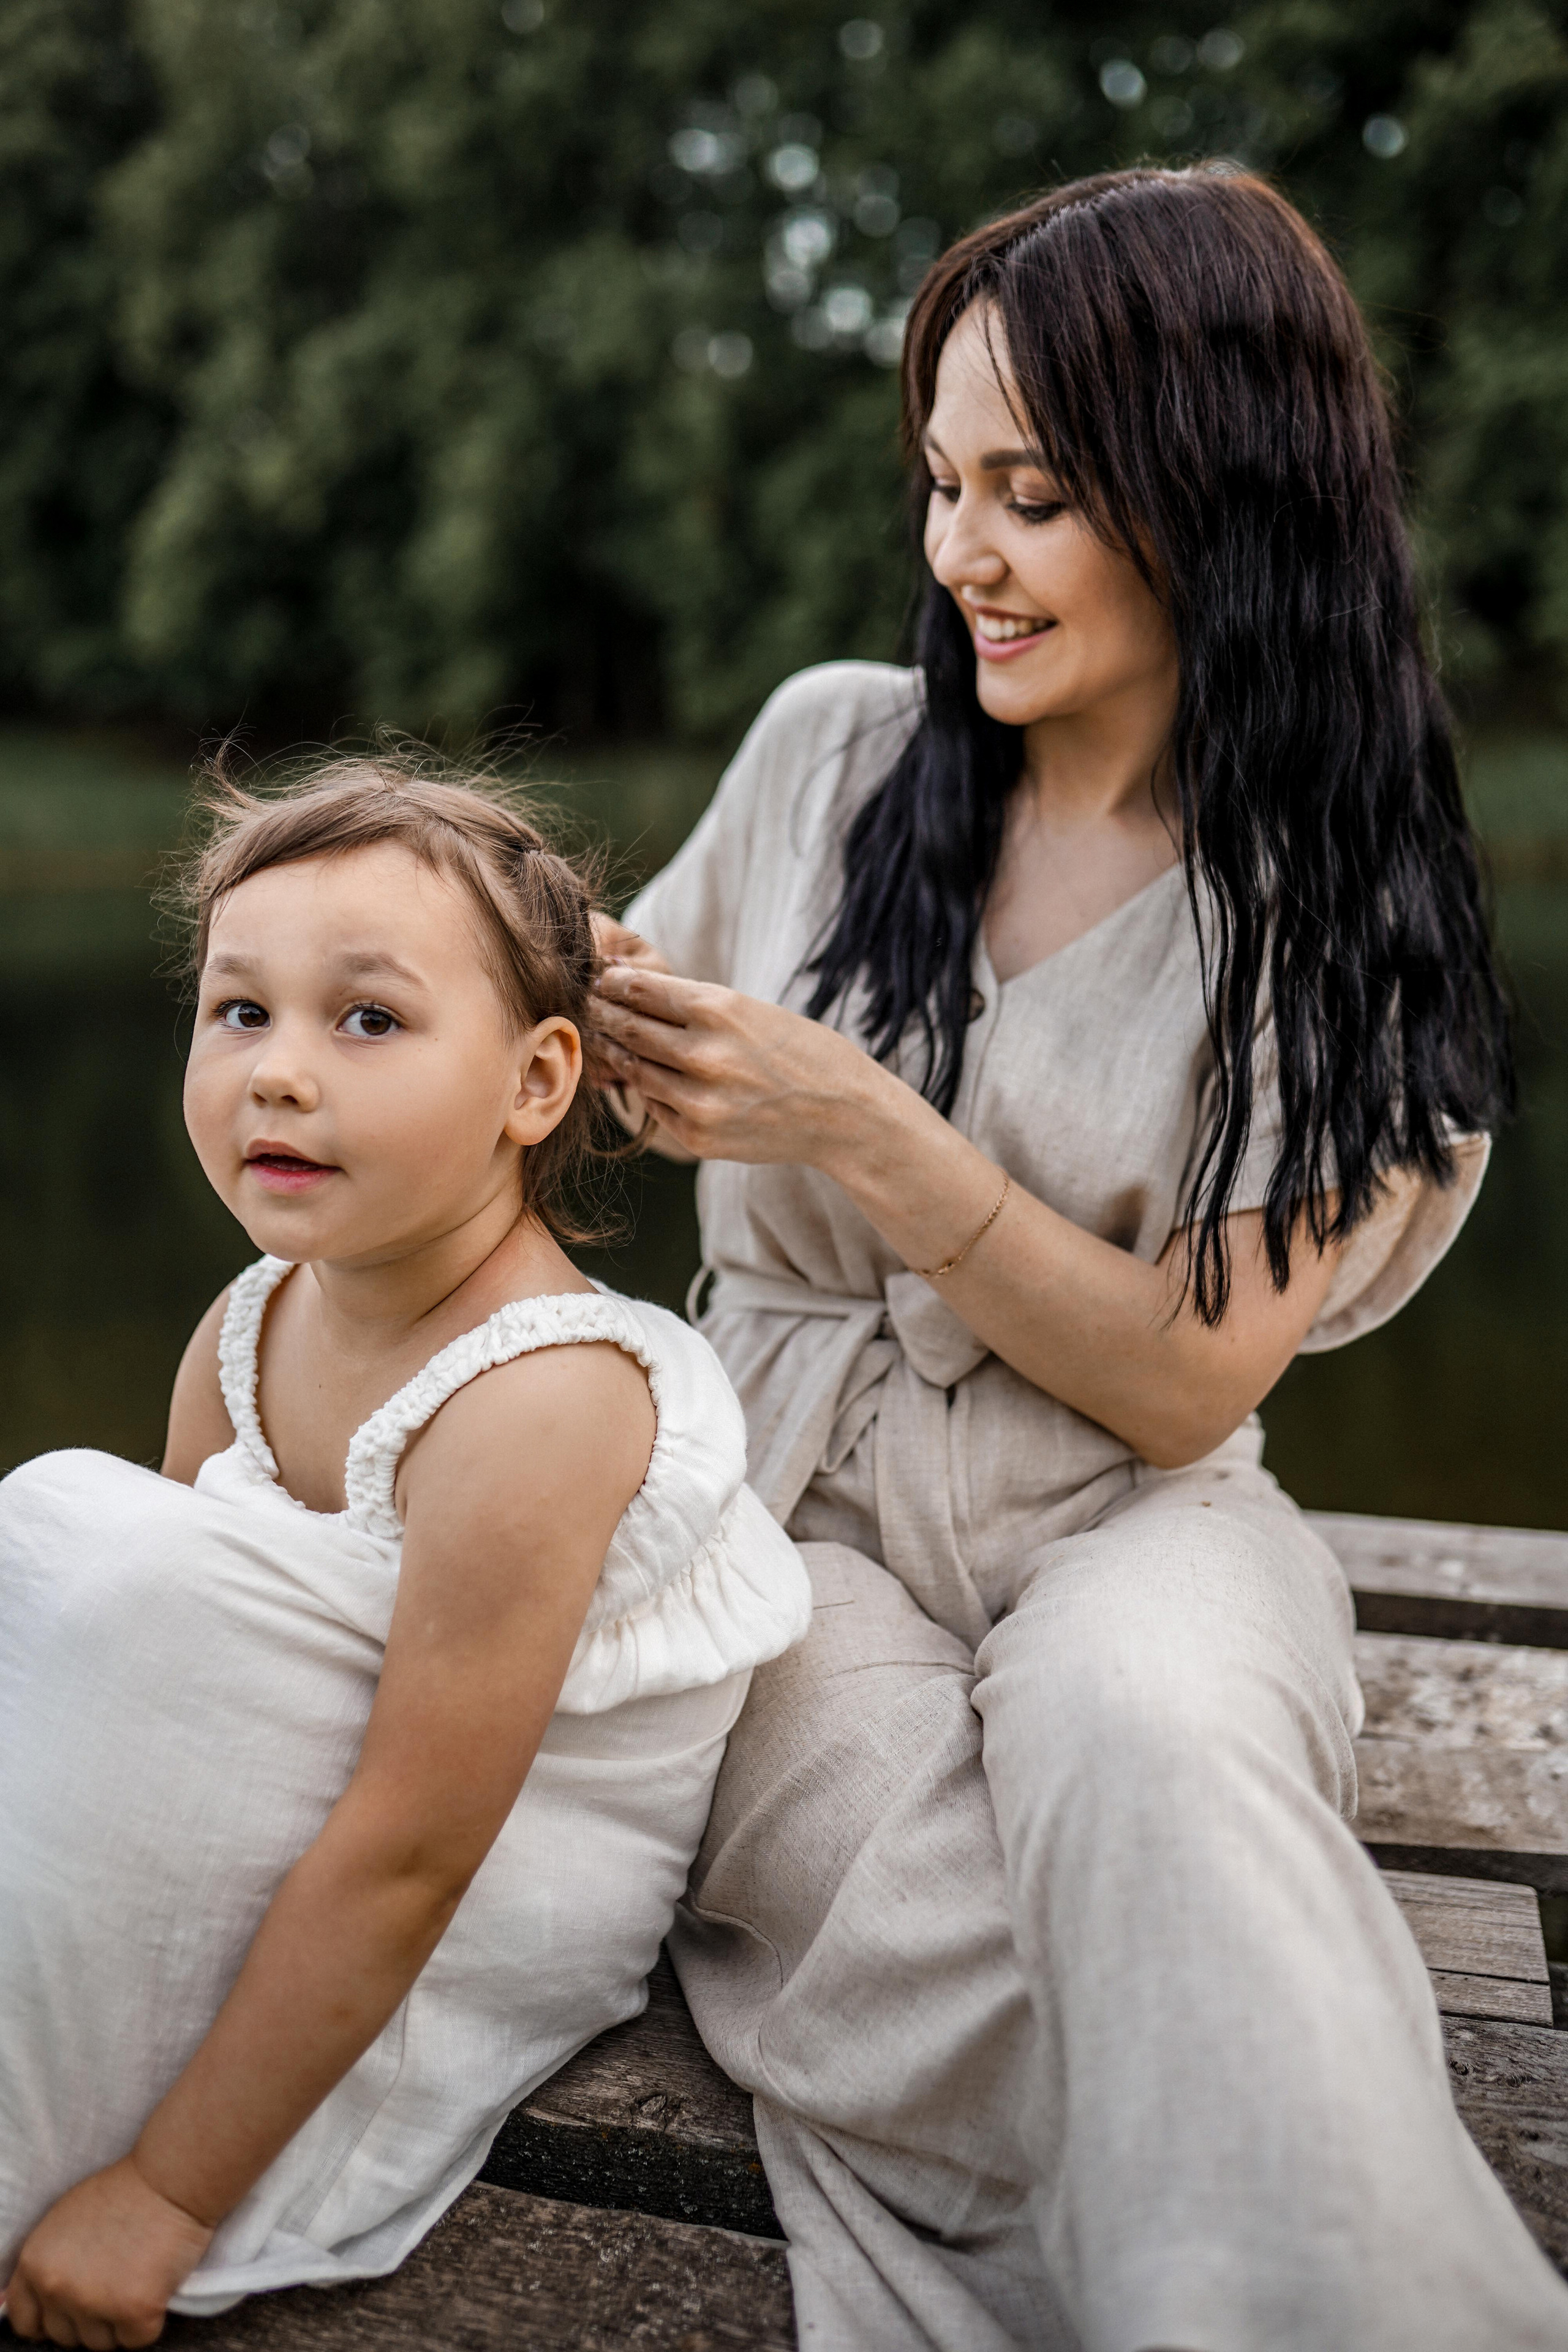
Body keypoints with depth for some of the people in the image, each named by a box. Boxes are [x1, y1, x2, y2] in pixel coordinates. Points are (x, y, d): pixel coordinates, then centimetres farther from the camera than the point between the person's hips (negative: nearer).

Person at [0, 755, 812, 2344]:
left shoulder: (534, 1401, -28)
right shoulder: (246, 1331, -4)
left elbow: (405, 1863, -27)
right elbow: (169, 1686, 7)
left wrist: (166, 2193, -19)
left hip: (487, 1927, -7)